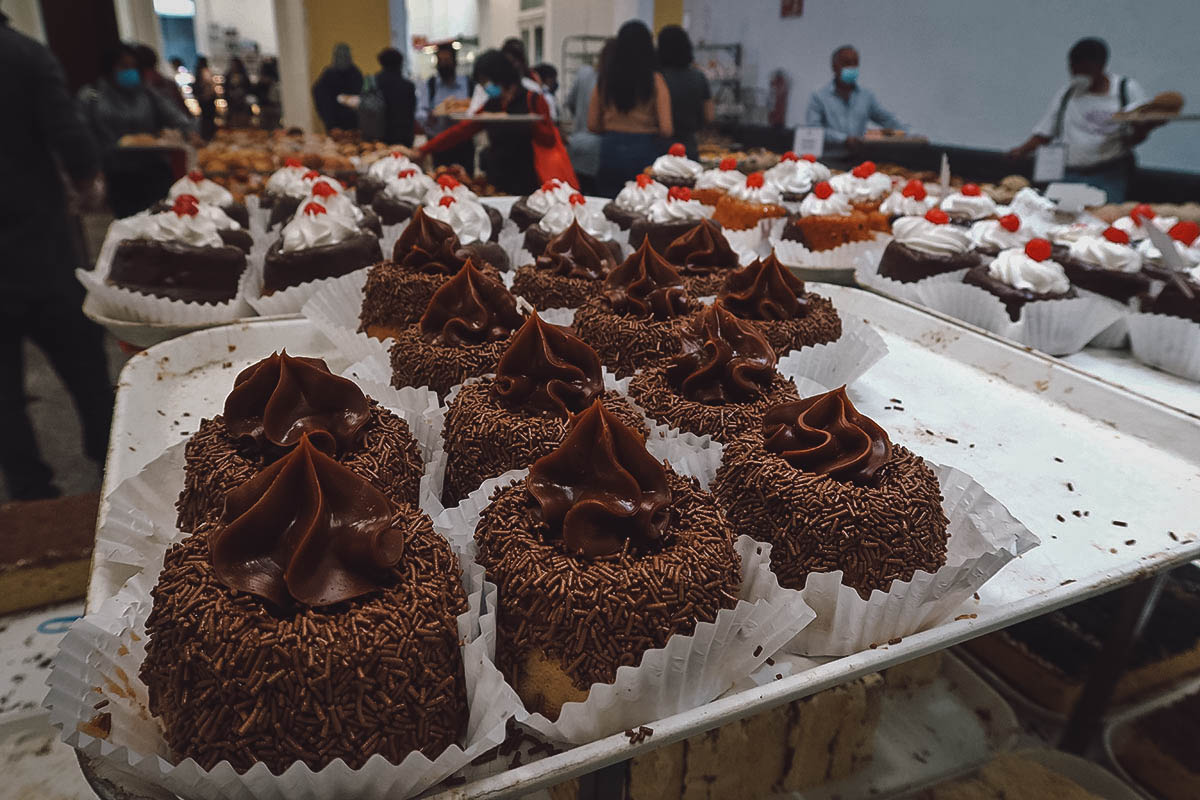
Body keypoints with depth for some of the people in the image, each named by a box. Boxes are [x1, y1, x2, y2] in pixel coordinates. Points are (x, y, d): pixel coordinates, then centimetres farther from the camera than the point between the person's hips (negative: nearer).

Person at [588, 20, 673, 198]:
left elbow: (592, 125, 6)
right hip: (645, 151, -3)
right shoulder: (654, 80, -6)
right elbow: (666, 129, -9)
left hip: (610, 151, 3)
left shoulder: (604, 79, 2)